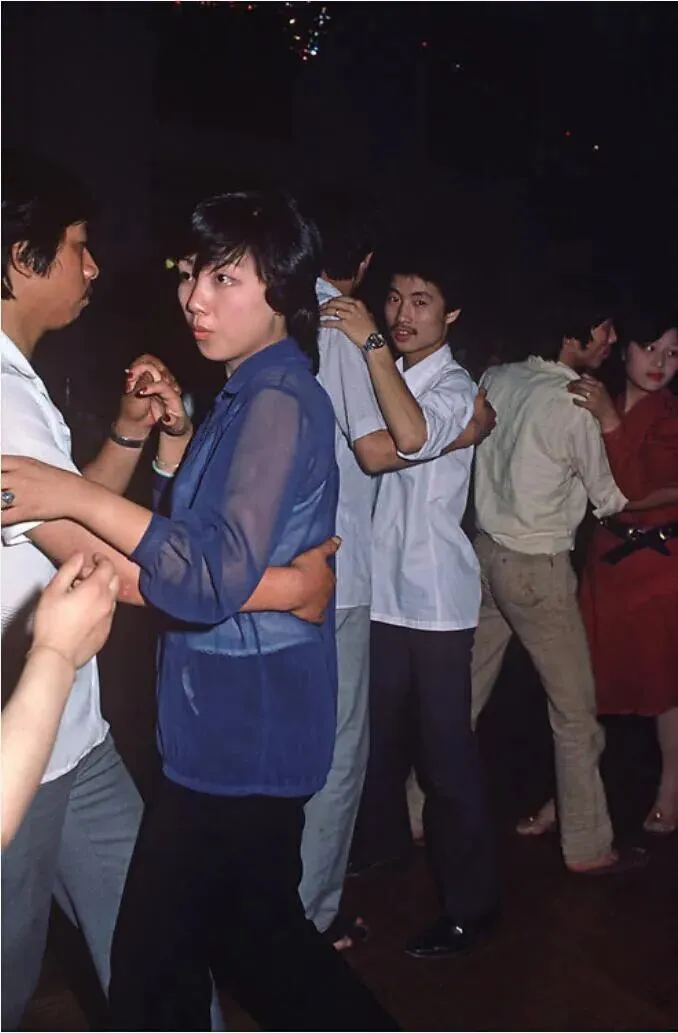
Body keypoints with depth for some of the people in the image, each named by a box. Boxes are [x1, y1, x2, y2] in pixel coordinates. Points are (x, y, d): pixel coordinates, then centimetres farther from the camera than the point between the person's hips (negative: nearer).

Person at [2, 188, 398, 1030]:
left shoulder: (277, 400, -19)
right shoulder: (251, 393, 12)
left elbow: (218, 577, -28)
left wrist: (79, 498, -29)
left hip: (238, 729, -10)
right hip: (233, 717, 10)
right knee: (253, 926, 26)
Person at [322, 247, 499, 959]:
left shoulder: (455, 386, -9)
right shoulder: (387, 377, 11)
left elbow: (415, 438, -31)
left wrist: (371, 345, -27)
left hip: (434, 597, -7)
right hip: (380, 585, 7)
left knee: (445, 751, 0)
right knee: (380, 730, 21)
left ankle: (470, 903, 15)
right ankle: (381, 836, 44)